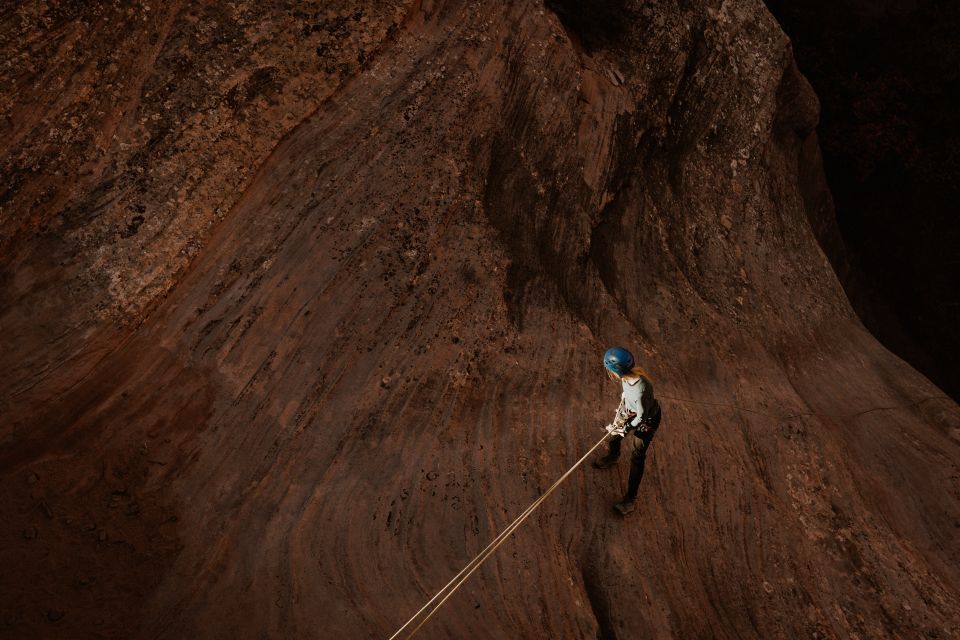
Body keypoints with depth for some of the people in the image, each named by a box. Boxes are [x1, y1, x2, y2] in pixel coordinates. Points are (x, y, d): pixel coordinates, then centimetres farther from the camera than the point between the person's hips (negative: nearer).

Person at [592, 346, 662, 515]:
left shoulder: (641, 389, -44)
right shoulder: (627, 376, -23)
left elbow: (641, 417, -27)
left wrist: (626, 429, -14)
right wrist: (619, 415, -1)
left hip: (647, 421, -7)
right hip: (630, 411, 7)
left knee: (637, 458, 5)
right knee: (615, 433, 27)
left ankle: (631, 498, 21)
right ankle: (612, 457, 61)